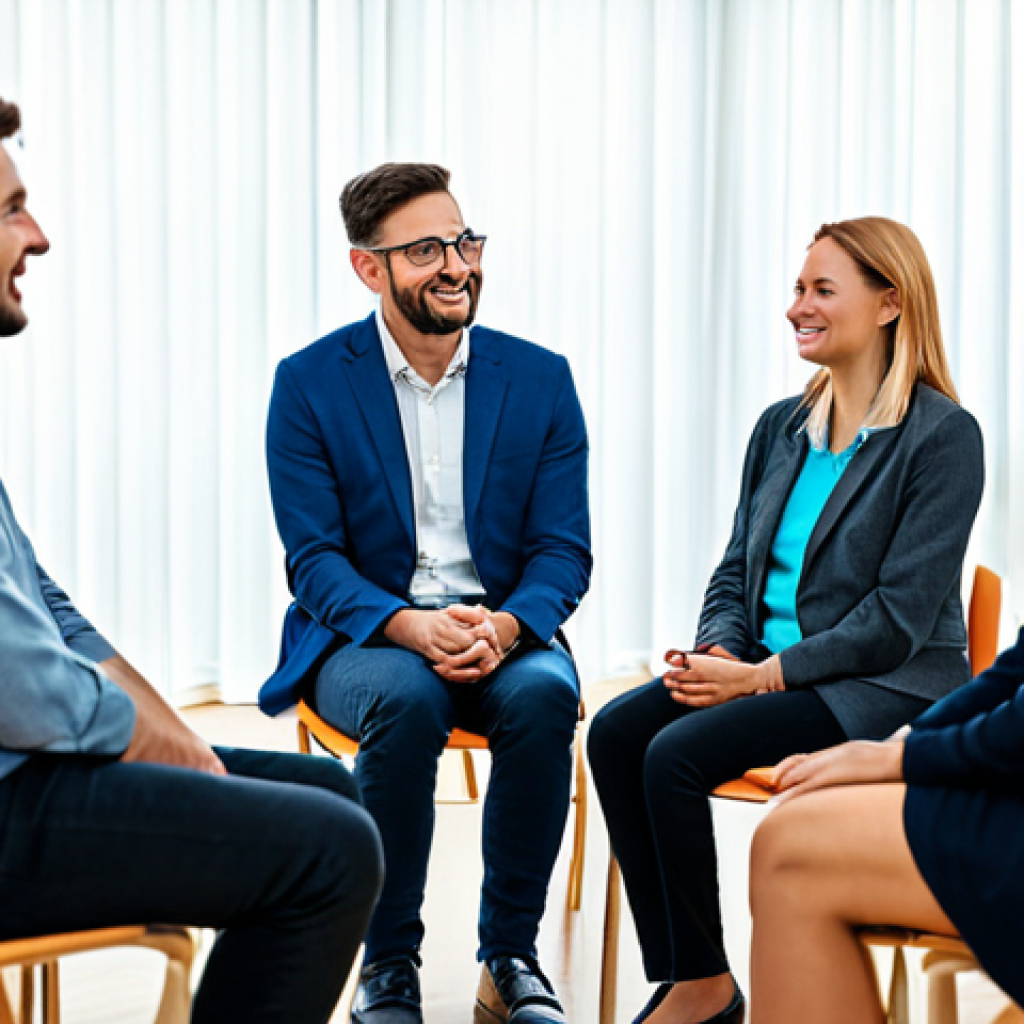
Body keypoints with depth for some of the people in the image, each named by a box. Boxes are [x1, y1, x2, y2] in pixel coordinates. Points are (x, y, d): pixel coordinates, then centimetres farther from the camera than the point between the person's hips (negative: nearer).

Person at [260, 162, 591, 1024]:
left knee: (544, 693, -32)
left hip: (502, 633, 2)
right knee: (405, 697, -35)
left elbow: (563, 550, -1)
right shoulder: (310, 383, -3)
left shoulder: (540, 378, 3)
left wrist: (504, 627, -23)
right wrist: (410, 627, -27)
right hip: (363, 638, -1)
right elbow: (315, 559, -7)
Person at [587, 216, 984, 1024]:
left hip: (887, 688, -7)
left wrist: (762, 674, -18)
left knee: (677, 753, -25)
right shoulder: (781, 428, 12)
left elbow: (899, 617, -15)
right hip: (764, 670, 7)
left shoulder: (943, 436, -11)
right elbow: (736, 570, 14)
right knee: (615, 732, -17)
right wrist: (719, 653, -7)